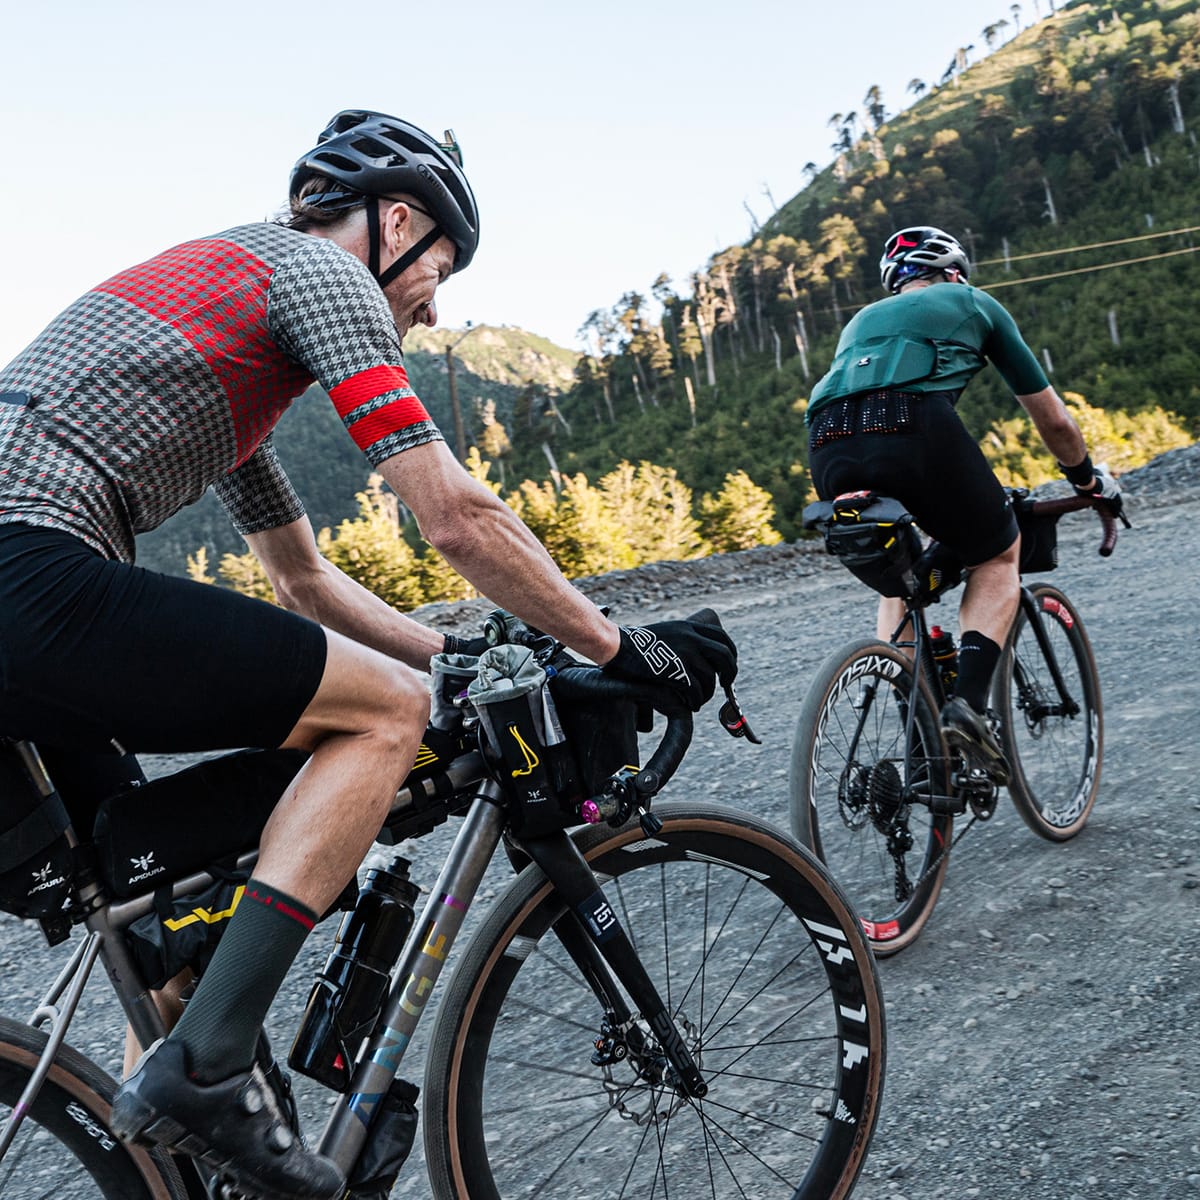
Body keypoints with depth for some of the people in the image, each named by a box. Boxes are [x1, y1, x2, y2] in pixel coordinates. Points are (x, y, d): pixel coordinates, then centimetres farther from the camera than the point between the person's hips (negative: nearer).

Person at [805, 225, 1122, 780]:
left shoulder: (863, 318, 39)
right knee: (998, 557, 20)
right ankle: (967, 703, -1)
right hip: (914, 423, -4)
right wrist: (1093, 482, 49)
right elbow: (1053, 421, 32)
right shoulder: (974, 303, 29)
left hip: (828, 448, 4)